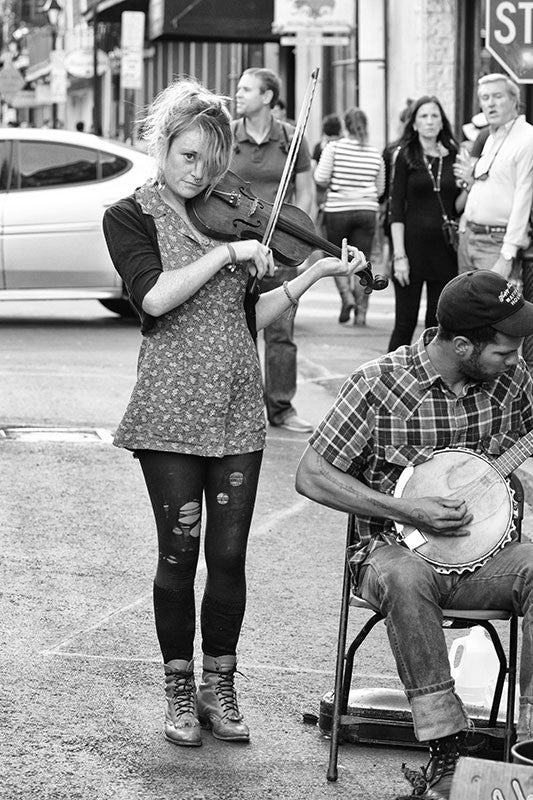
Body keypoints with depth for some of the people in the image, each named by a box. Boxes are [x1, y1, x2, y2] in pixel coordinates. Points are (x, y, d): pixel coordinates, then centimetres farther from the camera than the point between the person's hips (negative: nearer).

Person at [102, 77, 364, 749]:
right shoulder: (129, 217, -1)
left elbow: (251, 316, 9)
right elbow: (154, 296, -18)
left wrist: (315, 272, 0)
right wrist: (227, 253, -17)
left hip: (238, 409, 4)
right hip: (170, 410, -4)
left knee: (228, 554, 5)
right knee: (179, 553, 2)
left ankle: (220, 687, 19)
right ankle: (179, 691, 16)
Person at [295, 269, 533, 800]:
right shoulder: (379, 385, -11)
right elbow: (311, 476, -10)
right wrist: (407, 511, -18)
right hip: (399, 550, -3)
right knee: (403, 578, -38)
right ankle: (445, 750, -32)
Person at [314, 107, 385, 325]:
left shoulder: (333, 148, -6)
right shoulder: (375, 154, 3)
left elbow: (320, 179, -9)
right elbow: (380, 189, 10)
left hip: (338, 209, -2)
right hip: (367, 210, 2)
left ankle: (346, 295, -6)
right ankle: (361, 311, 2)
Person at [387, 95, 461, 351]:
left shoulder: (453, 157, 7)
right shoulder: (406, 157, 0)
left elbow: (456, 207, 12)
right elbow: (396, 209, -3)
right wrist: (399, 255, -11)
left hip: (444, 245, 3)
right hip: (413, 242, -3)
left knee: (438, 325, 5)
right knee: (405, 323, -2)